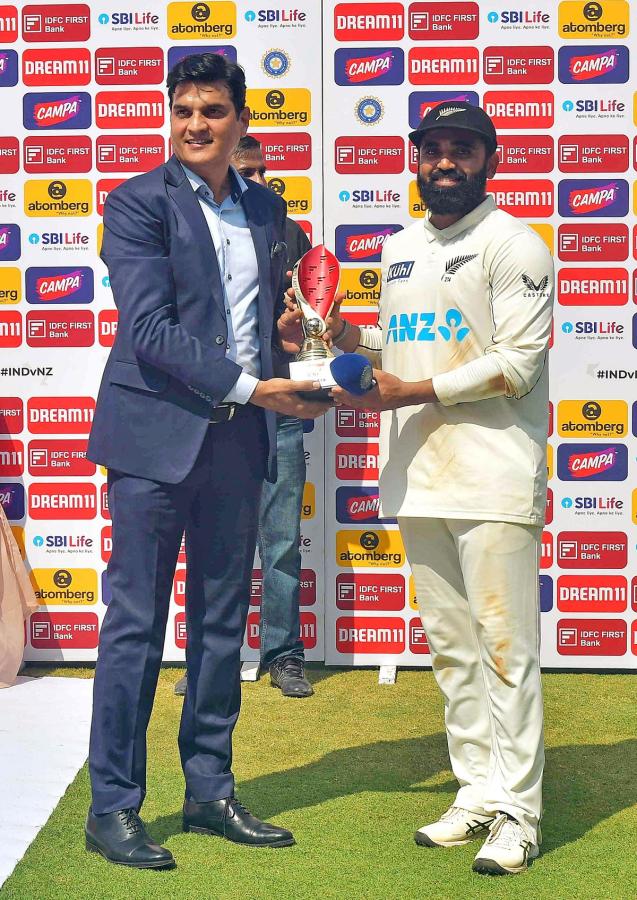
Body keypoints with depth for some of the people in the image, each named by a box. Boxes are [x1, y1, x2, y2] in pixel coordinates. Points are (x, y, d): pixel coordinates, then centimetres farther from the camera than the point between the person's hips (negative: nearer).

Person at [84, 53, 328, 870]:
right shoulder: (140, 203, -4)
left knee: (222, 623, 11)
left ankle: (210, 792, 22)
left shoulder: (266, 209, 14)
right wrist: (250, 388, -16)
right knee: (136, 624, 0)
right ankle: (112, 807, 10)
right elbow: (149, 329, -13)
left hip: (237, 439, 6)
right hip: (157, 434, -6)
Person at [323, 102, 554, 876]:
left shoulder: (512, 244, -5)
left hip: (492, 481, -7)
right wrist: (355, 336, 6)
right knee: (449, 646, 11)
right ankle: (478, 795, 22)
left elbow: (517, 363, -13)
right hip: (416, 479, 7)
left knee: (506, 647, -4)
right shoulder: (398, 248, 18)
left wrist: (412, 392, -17)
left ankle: (516, 812, 5)